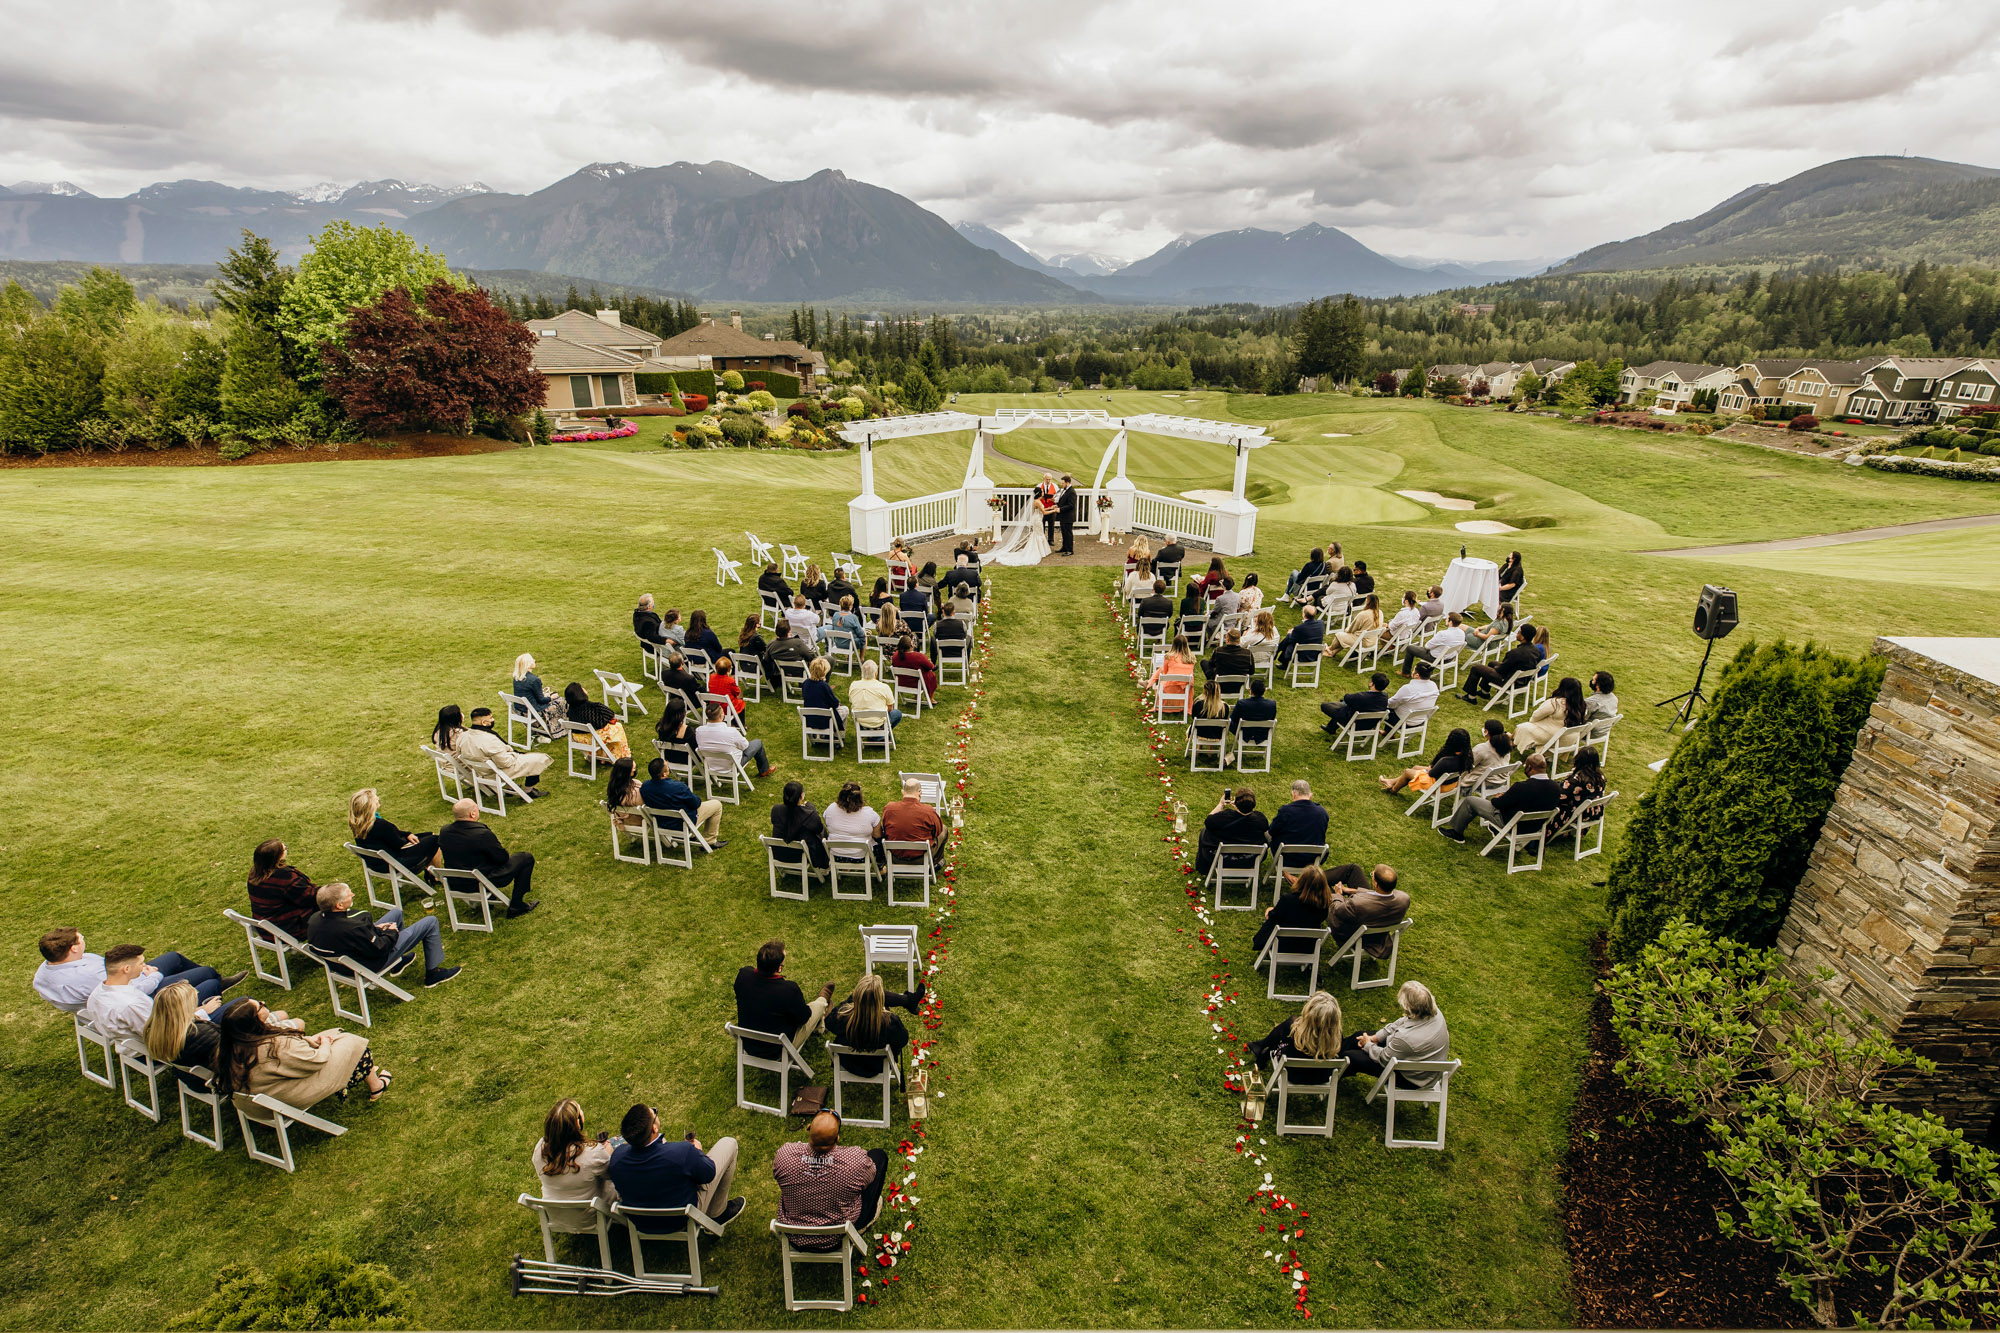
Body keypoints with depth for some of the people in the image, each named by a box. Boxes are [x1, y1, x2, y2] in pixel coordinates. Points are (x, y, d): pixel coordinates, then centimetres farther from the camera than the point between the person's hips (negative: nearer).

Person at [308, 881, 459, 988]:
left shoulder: (315, 918, -17)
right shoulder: (352, 929, -43)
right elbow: (379, 949, -29)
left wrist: (374, 927, 0)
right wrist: (391, 933, -10)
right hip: (372, 966, -9)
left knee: (396, 912, 28)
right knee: (430, 922, -3)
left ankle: (398, 964, 42)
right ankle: (433, 973, 14)